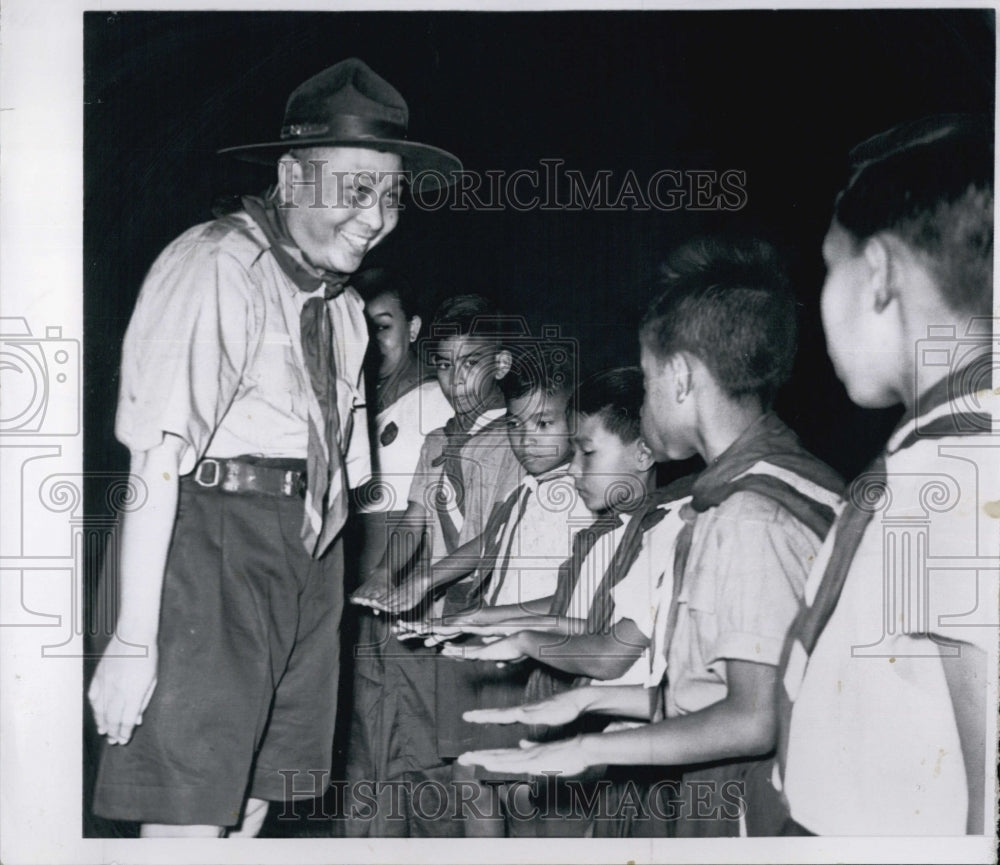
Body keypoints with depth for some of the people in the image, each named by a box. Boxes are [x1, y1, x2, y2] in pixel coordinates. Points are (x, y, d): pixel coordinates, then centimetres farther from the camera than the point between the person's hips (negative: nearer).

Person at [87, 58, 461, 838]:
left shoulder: (344, 304, 18)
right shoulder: (215, 265, -8)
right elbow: (158, 458, -16)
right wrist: (134, 637, -20)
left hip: (309, 552, 8)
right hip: (209, 537, -8)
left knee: (253, 805, 10)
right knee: (188, 821, -7)